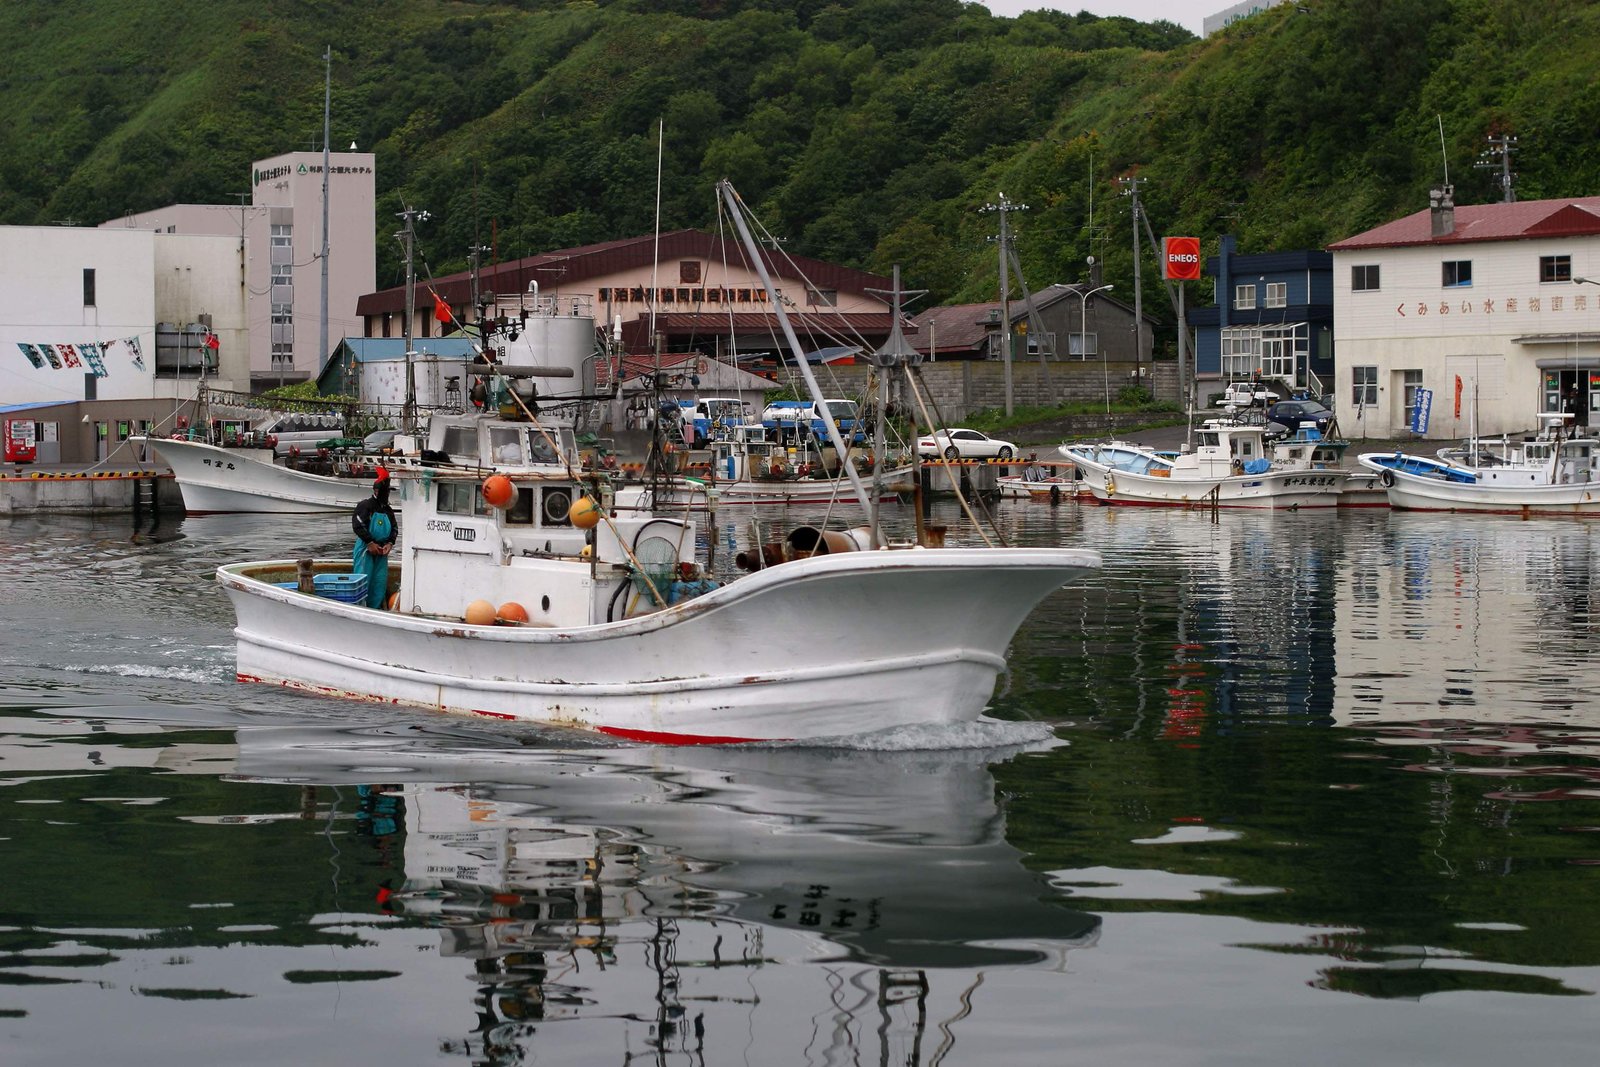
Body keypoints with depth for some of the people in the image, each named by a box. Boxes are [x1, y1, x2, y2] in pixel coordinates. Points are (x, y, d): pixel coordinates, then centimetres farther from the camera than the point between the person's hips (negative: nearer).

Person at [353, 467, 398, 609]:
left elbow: (394, 528, 15)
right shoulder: (365, 506, -8)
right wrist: (370, 543, -18)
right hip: (365, 549, -7)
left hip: (381, 550, 7)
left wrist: (389, 543, -4)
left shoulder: (388, 510, 13)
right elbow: (357, 525, -16)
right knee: (363, 581, -8)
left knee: (380, 582, 6)